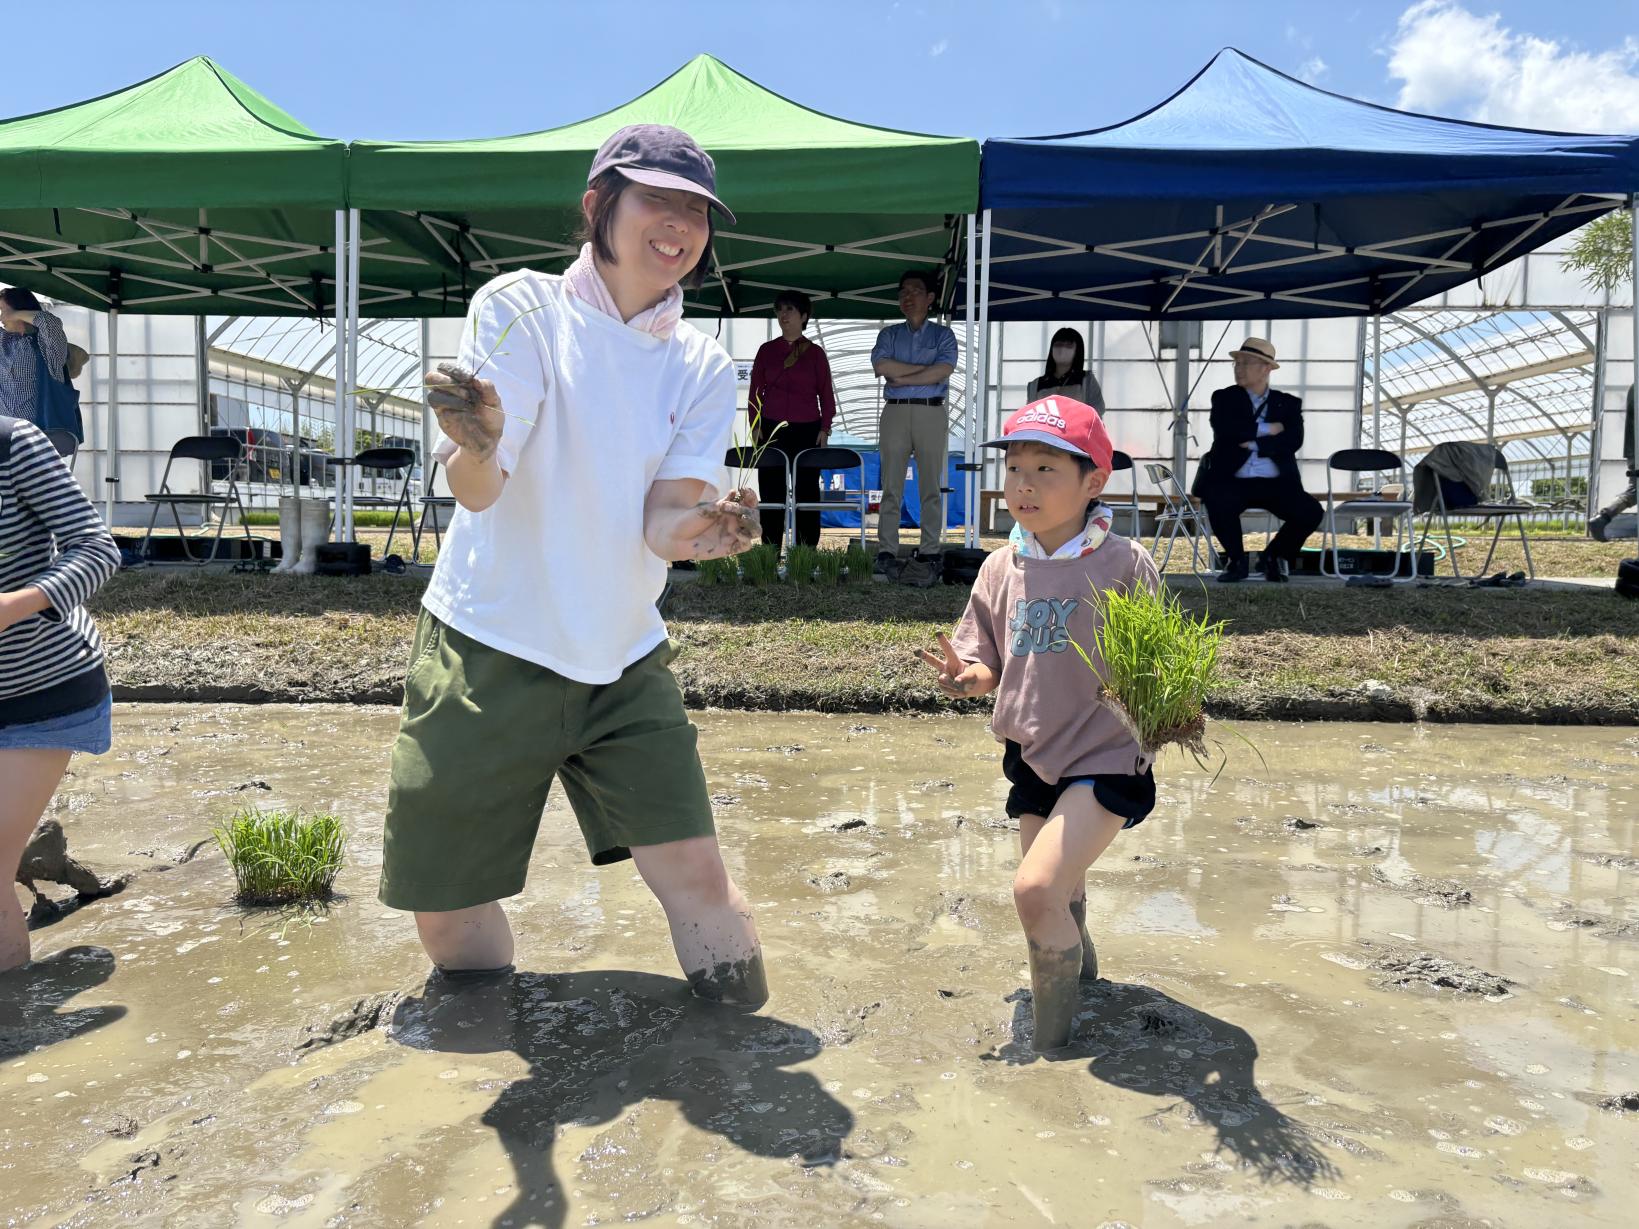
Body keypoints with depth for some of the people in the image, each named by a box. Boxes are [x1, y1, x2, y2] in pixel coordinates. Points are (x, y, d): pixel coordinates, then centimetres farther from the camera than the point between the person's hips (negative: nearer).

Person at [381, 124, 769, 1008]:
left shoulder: (703, 370, 4)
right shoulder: (521, 310, -6)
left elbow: (659, 524, -7)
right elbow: (474, 490, -18)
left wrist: (695, 530, -31)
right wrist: (477, 448, -42)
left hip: (624, 663, 3)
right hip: (487, 654, -2)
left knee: (696, 876, -6)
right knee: (445, 912, 4)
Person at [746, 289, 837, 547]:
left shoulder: (815, 353, 8)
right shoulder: (766, 350, 11)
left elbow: (826, 394, 8)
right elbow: (756, 390, 10)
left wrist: (824, 429, -1)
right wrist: (755, 426, 1)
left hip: (807, 431, -1)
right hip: (771, 430, 1)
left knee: (807, 492, -2)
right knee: (771, 493, -1)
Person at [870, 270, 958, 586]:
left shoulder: (943, 334, 11)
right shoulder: (889, 334, 15)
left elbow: (943, 370, -8)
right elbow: (881, 366, -5)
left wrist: (901, 378, -6)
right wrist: (924, 368, -6)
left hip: (931, 413, -1)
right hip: (895, 412, 1)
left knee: (931, 487, -2)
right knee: (891, 487, -2)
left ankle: (929, 554, -1)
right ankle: (886, 554, -3)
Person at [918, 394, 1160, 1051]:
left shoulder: (1125, 564, -12)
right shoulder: (1003, 568, 2)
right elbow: (991, 664, 9)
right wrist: (967, 676, -13)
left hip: (1106, 758, -6)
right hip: (1034, 757, 6)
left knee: (1036, 888, -20)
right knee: (1059, 897, 22)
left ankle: (1051, 1040, 3)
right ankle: (1079, 962, 55)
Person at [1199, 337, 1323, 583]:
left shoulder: (1288, 404, 13)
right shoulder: (1224, 398, 11)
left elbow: (1294, 441, -4)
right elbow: (1225, 430, -10)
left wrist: (1253, 444, -13)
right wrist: (1267, 429, -5)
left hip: (1276, 483, 1)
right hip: (1234, 482, -1)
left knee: (1312, 512, -24)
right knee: (1217, 501, -35)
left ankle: (1275, 555, 8)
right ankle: (1237, 560, -5)